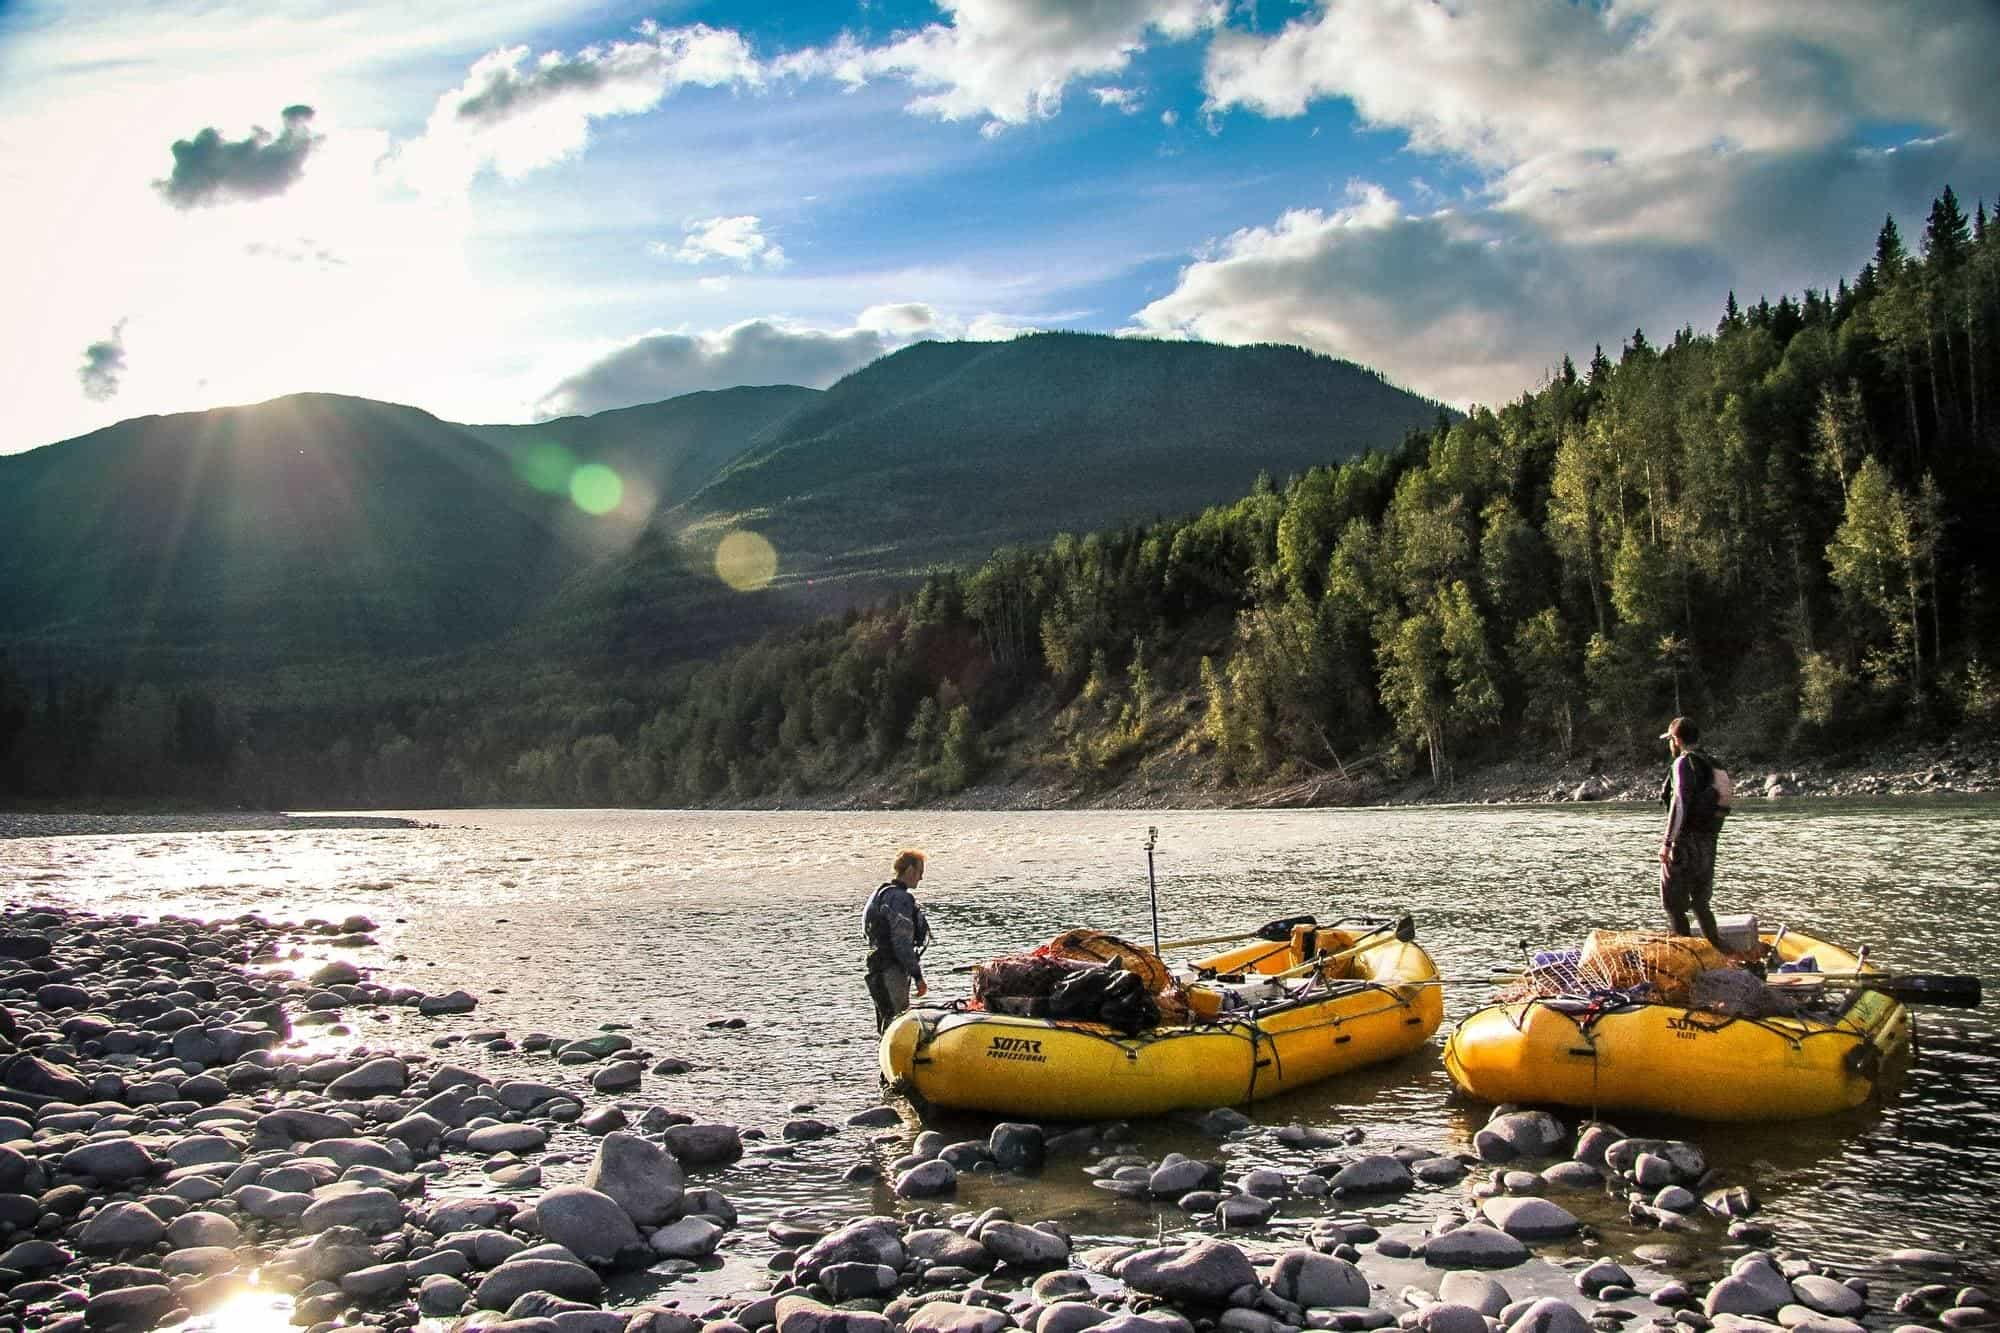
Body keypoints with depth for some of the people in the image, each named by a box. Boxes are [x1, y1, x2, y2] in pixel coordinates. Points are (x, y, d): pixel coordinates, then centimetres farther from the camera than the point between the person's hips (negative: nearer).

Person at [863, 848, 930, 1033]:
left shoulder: (882, 893, 17)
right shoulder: (901, 898, -15)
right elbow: (902, 943, -20)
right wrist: (918, 976, -17)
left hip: (879, 968, 10)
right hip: (892, 971, -10)